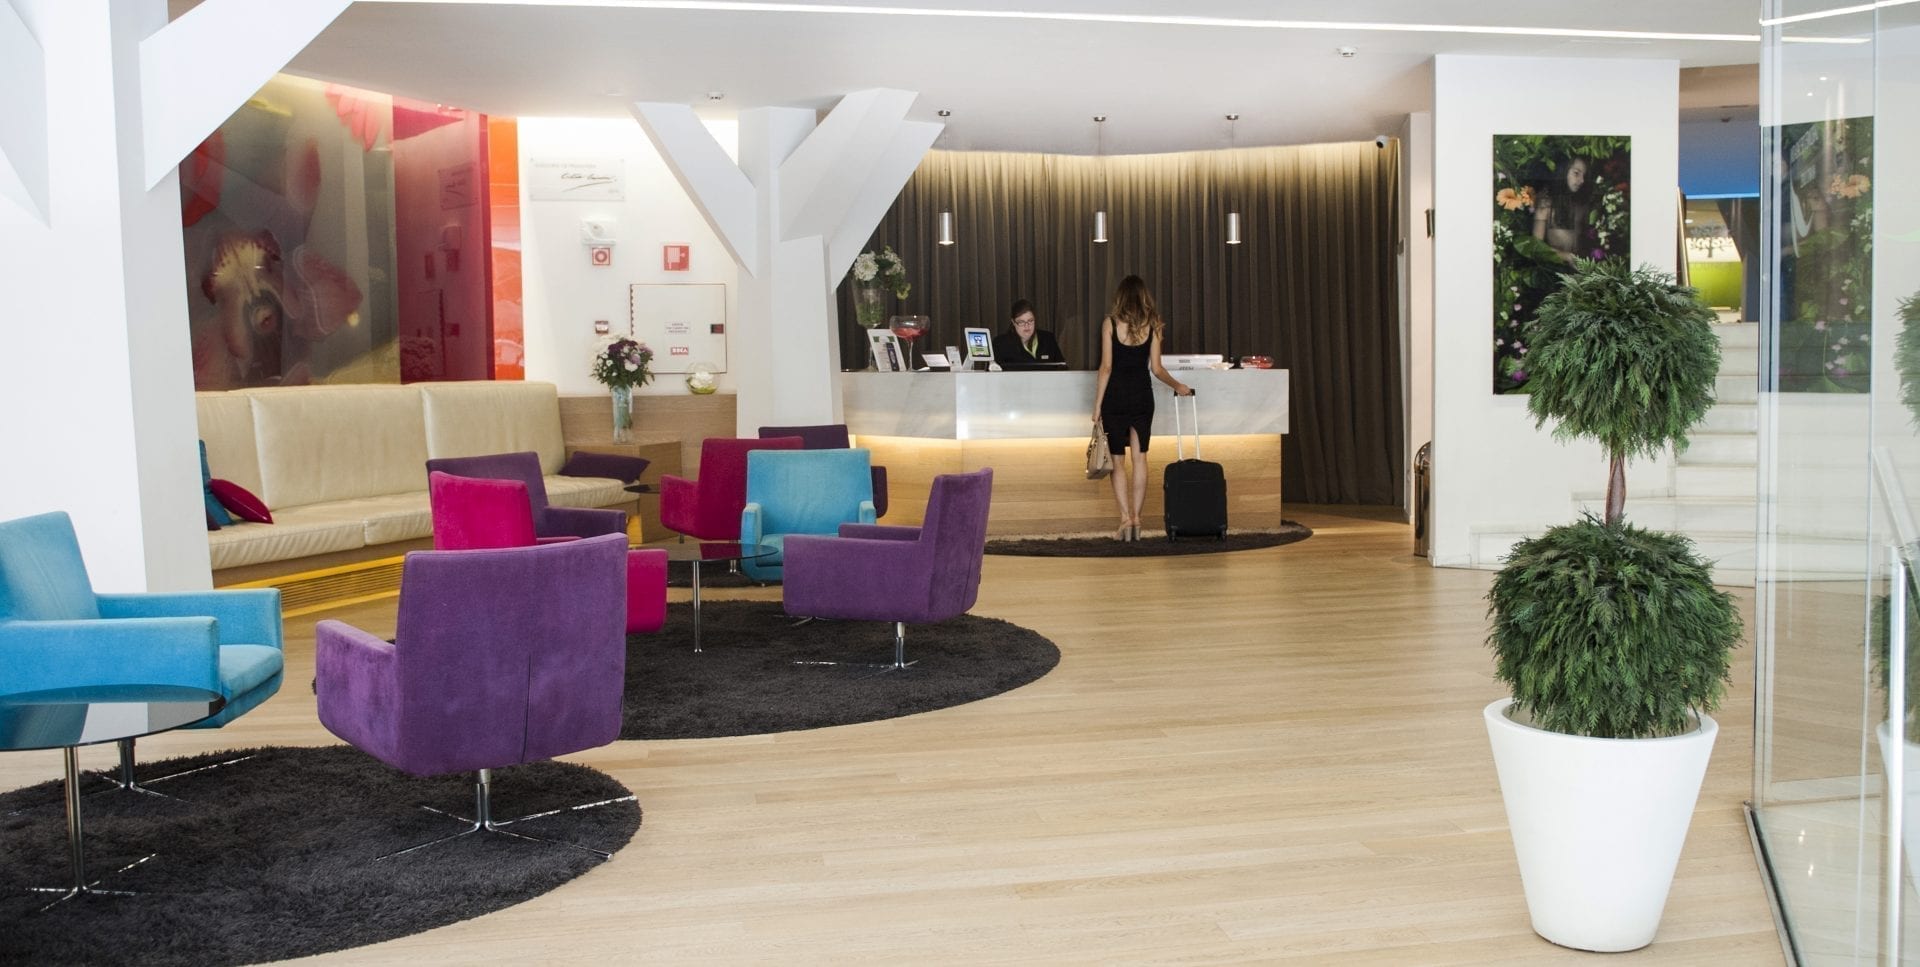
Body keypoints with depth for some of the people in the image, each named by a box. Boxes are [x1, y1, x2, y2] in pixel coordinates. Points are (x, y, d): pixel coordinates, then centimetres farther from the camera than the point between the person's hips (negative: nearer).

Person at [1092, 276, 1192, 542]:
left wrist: (1097, 405, -5)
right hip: (1142, 395, 2)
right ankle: (1136, 519, 8)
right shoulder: (1153, 325, 1)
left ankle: (1125, 520, -4)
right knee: (1139, 458, 9)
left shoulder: (1111, 323, -6)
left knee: (1118, 461, 3)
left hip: (1115, 395, -2)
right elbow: (1156, 369, 1)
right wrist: (1177, 385, 19)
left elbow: (1106, 367, -9)